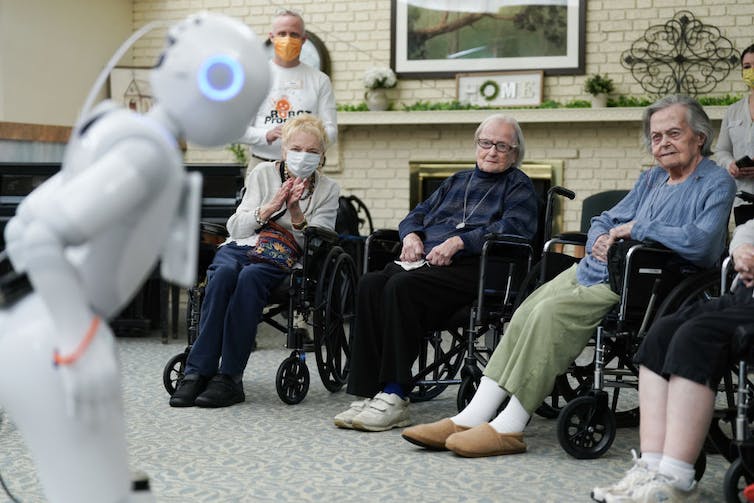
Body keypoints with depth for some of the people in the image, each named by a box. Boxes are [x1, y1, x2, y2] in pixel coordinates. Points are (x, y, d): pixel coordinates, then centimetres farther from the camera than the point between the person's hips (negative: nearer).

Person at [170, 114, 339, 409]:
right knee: (224, 272, -35)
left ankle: (228, 378, -38)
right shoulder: (264, 173, 9)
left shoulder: (328, 190, 8)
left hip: (284, 258, -1)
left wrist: (295, 212, -18)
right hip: (241, 246, 1)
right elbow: (235, 227, 2)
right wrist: (270, 208, -14)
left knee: (251, 275, -37)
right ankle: (197, 372, -36)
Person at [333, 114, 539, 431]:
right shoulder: (458, 181, 32)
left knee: (401, 287, -34)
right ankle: (368, 392, -29)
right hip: (424, 261, 6)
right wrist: (412, 235, 6)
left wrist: (458, 241, -15)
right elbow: (417, 215, 31)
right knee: (370, 284, -25)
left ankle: (394, 396, -32)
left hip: (467, 267, -6)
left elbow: (513, 227, -6)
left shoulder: (519, 186, 13)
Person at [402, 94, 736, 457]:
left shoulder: (716, 184, 0)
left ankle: (509, 427, -25)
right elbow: (604, 220, 27)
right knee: (524, 315, -12)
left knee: (551, 312, -29)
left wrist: (633, 229, -10)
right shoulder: (650, 179, 25)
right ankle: (474, 417, -14)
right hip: (592, 269, 8)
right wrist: (601, 241, 1)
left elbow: (702, 242, -18)